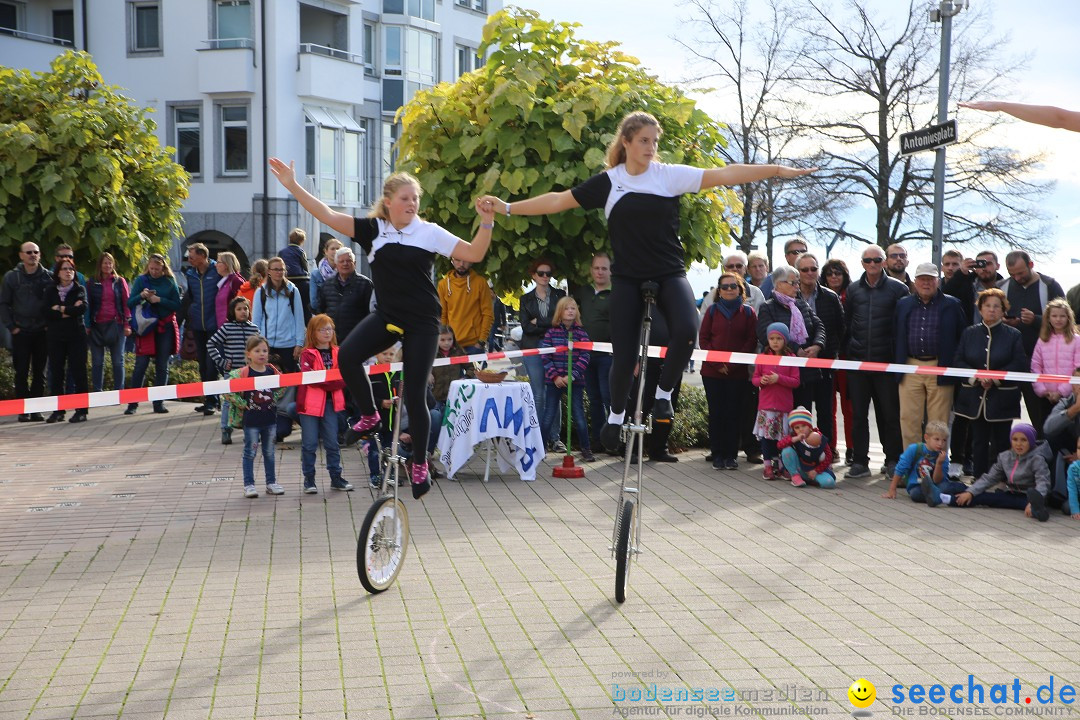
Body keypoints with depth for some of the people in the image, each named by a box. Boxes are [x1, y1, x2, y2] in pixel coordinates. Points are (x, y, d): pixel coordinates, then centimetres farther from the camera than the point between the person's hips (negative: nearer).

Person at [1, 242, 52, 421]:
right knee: (21, 372, 0)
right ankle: (23, 410, 5)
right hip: (20, 332, -1)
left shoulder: (48, 276, 3)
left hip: (41, 331, 1)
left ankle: (36, 409, 11)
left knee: (39, 372, 5)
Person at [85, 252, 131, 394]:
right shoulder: (91, 283, 7)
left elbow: (126, 303, 4)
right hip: (97, 326, 1)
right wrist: (87, 325, -2)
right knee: (97, 361, 4)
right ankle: (97, 392, 8)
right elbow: (87, 305, 6)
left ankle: (119, 392, 5)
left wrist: (127, 324, -3)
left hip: (116, 325, -1)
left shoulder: (120, 282, 7)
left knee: (118, 361, 1)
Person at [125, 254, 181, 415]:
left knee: (162, 367, 3)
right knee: (140, 365, -7)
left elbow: (177, 306, -1)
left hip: (165, 328, 1)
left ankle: (159, 403, 10)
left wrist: (160, 300, -14)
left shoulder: (170, 283, 4)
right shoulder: (141, 280, 4)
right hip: (146, 327, -1)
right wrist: (141, 296, -18)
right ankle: (132, 403, -2)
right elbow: (130, 303, 1)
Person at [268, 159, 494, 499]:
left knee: (415, 395, -3)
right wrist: (293, 186, -11)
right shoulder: (372, 229, 1)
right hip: (386, 316, 2)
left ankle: (420, 463, 17)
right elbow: (328, 216, -4)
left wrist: (486, 223, -22)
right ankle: (369, 416, 0)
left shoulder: (429, 232, -4)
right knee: (348, 354, -25)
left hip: (422, 322, -2)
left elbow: (474, 254, -7)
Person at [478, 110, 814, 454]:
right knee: (624, 352, -2)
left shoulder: (670, 175, -2)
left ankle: (664, 392, -1)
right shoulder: (607, 182, 0)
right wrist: (509, 208, 4)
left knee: (686, 330, -27)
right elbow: (557, 200, 5)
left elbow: (724, 174, -8)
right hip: (628, 279, 0)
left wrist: (777, 170, -15)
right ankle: (616, 414, 24)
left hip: (670, 274, 0)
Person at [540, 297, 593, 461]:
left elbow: (584, 358, -3)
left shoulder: (581, 333, 2)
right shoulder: (551, 332, 2)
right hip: (555, 381, 0)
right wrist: (555, 376, -11)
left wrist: (571, 376, -12)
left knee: (579, 416, 2)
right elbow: (545, 357, -2)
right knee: (548, 416, 3)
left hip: (575, 380, 0)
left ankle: (586, 450, 15)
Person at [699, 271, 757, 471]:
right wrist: (717, 363, -9)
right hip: (712, 371, 1)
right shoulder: (712, 310, 8)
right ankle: (717, 454, 8)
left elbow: (752, 341, -1)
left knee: (734, 413, 0)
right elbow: (703, 338, 3)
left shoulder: (748, 312, 5)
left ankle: (731, 455, 7)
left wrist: (732, 364, -11)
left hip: (738, 372, -1)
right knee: (716, 413, 2)